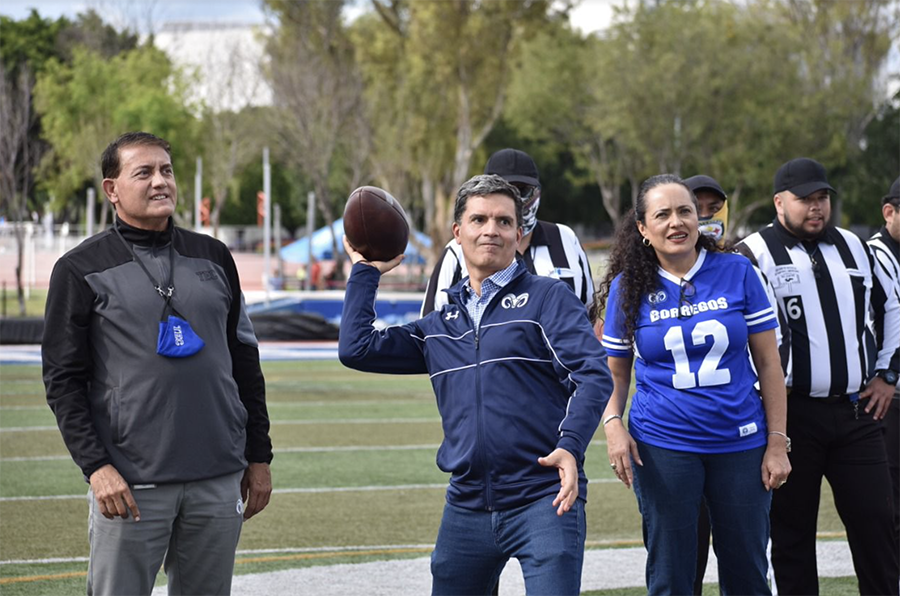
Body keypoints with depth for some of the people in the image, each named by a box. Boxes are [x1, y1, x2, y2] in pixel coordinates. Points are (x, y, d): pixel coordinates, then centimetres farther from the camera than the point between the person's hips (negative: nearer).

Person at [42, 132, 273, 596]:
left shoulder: (213, 258, 13)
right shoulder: (82, 270, 1)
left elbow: (245, 362, 17)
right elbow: (63, 380, -2)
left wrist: (258, 456, 13)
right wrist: (95, 465, -13)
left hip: (219, 481, 4)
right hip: (130, 486, -4)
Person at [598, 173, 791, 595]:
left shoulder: (737, 272, 0)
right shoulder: (628, 287, 1)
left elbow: (768, 363, 2)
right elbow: (615, 371, 9)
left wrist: (778, 443, -2)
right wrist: (613, 424, -9)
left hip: (741, 443, 0)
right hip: (662, 447, 0)